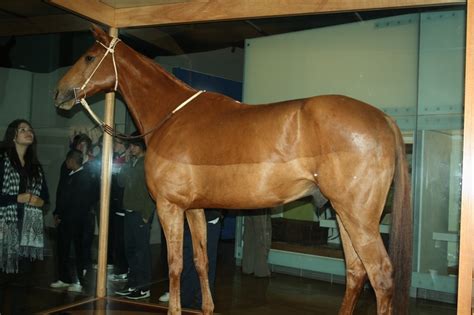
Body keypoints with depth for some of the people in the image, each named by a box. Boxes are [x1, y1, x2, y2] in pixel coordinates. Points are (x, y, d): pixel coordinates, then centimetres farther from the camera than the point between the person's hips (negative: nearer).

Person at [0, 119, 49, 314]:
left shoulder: (35, 165, 18)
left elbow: (45, 195, 18)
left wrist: (40, 201, -2)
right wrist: (18, 198, -13)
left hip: (29, 230, 5)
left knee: (23, 276, 6)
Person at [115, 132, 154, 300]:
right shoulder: (130, 163, 16)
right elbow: (121, 183, 12)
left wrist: (146, 214, -15)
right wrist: (124, 166, -1)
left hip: (141, 213, -7)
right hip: (129, 212, 7)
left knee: (142, 249, -4)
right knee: (130, 248, 11)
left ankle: (144, 287, 3)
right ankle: (132, 283, 21)